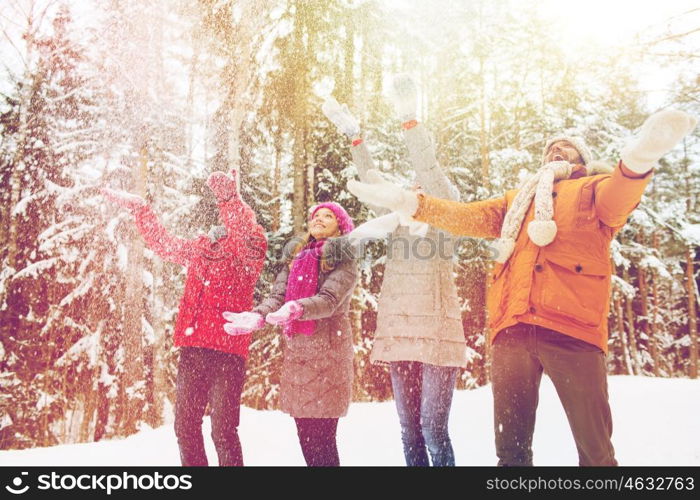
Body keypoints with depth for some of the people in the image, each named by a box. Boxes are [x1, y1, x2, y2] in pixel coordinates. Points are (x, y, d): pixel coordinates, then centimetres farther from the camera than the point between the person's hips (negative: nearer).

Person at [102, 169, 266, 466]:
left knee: (223, 430, -7)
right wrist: (138, 208, 39)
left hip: (227, 352, -7)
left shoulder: (246, 252, -1)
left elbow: (250, 236, -25)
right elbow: (163, 243, 34)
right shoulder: (199, 250, 18)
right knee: (185, 425, 11)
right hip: (192, 349, 7)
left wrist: (229, 197, -38)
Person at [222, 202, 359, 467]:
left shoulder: (343, 261, 1)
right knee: (304, 436, 8)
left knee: (321, 437, -6)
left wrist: (296, 308, -35)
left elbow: (329, 300, -16)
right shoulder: (295, 257, 16)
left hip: (327, 351, -5)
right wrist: (257, 316, -17)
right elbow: (277, 294, 4)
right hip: (294, 351, 5)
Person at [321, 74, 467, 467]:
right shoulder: (399, 225, 19)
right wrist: (355, 137, 9)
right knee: (409, 429, 9)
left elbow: (431, 170, -8)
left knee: (434, 426, -8)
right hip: (399, 333, 6)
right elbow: (373, 184, 15)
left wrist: (409, 120, -15)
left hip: (437, 334, -6)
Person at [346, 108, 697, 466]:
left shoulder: (593, 190, 16)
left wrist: (639, 156, -30)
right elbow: (468, 216, 22)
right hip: (512, 327, 4)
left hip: (571, 326, -4)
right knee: (510, 446, 6)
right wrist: (409, 203, 9)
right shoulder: (518, 200, 30)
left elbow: (620, 196, -6)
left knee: (595, 447, -1)